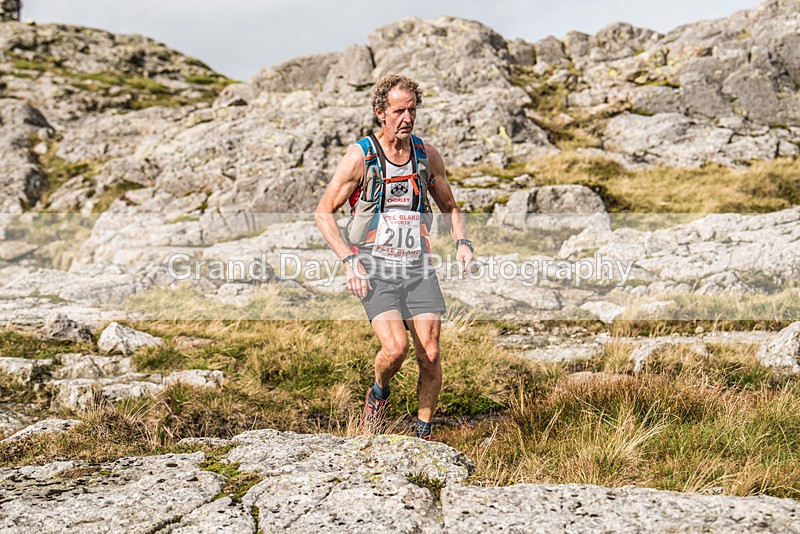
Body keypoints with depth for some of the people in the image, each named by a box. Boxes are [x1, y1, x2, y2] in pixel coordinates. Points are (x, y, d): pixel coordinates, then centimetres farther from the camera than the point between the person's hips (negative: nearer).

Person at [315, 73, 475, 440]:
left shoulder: (427, 155, 5)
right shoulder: (360, 157, -7)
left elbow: (449, 207, 20)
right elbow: (323, 213, -2)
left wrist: (462, 242, 1)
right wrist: (350, 260, -13)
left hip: (418, 267, 4)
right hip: (375, 270, -3)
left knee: (430, 355, -4)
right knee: (396, 347, -21)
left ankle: (425, 433, 16)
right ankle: (378, 395, 13)